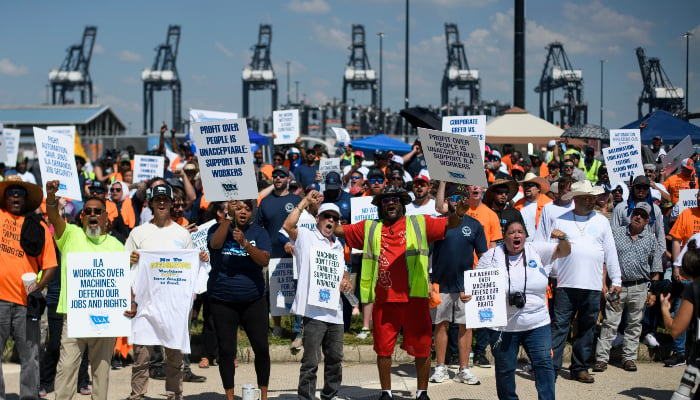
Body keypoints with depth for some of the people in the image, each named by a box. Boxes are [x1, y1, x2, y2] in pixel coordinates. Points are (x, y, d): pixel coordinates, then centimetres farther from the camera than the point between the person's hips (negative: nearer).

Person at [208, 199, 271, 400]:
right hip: (222, 301, -1)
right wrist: (228, 217, -27)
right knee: (226, 350, 1)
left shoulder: (258, 233, 3)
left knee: (261, 348, -2)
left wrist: (244, 243, -24)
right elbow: (215, 244, -21)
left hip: (254, 300, 1)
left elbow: (264, 260, -11)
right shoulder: (219, 228, 2)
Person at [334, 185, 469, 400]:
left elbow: (448, 224, 2)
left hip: (414, 298, -2)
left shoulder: (419, 223, 9)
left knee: (421, 347, 2)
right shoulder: (369, 228, 15)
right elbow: (338, 230, 17)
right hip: (383, 300, 2)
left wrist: (458, 214, -20)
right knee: (383, 348, 8)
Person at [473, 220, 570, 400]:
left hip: (537, 324, 1)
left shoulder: (537, 250, 4)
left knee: (544, 364, -6)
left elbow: (564, 251, 0)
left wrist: (562, 238, -22)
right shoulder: (492, 256, 1)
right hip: (503, 326, -1)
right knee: (505, 369, 8)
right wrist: (467, 294, -16)